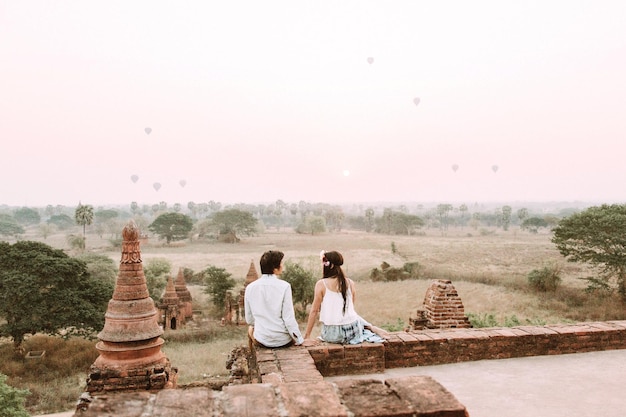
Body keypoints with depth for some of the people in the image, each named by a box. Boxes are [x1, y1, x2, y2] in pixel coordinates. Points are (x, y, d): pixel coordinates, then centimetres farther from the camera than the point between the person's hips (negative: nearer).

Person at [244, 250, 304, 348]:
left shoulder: (250, 287, -5)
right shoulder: (284, 286, -16)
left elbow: (249, 319, 5)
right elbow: (289, 318, -15)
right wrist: (300, 340, -3)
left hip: (261, 340, 2)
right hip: (282, 340, -2)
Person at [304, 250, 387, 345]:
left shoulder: (321, 284, -9)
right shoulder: (350, 283, 1)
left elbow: (314, 311, -6)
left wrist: (307, 336, 3)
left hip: (332, 335, -3)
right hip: (352, 331, 3)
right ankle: (371, 327, 14)